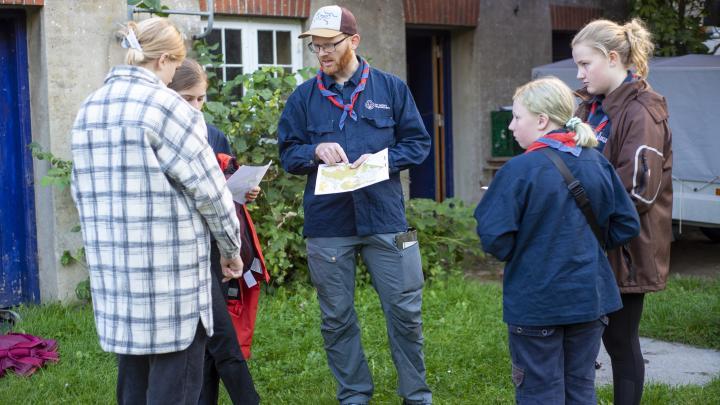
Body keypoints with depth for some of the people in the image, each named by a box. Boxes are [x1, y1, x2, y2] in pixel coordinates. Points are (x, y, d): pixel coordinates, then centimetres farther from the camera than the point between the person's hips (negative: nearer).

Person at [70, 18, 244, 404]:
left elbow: (81, 189, 16)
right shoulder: (166, 106, -11)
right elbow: (208, 188, -9)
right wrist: (231, 247, 4)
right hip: (169, 265, -7)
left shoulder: (88, 110, 11)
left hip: (111, 264, 7)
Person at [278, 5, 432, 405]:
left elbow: (418, 142, 5)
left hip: (385, 218, -1)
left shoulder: (391, 88, 4)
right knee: (336, 318, 8)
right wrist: (316, 151, -14)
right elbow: (288, 153, 7)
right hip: (326, 223, 1)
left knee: (405, 311, 4)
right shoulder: (303, 97, 5)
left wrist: (383, 159, -13)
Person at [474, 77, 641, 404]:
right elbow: (626, 226, 4)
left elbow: (495, 240, -20)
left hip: (535, 304, -5)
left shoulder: (519, 170, -17)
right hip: (590, 299, 5)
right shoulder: (597, 163, 0)